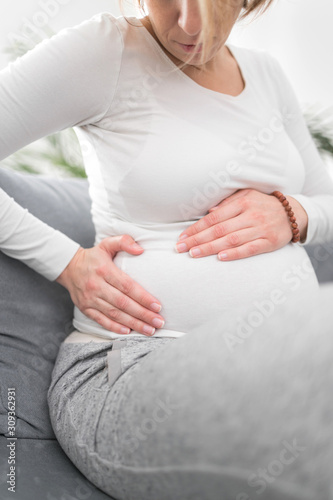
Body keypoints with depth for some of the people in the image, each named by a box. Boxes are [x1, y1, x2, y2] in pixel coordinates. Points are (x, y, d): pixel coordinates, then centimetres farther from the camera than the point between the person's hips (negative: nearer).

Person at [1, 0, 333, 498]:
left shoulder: (265, 72, 14)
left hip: (288, 342, 6)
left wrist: (290, 214, -3)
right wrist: (69, 263, -12)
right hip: (139, 374, -5)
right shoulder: (104, 48, -3)